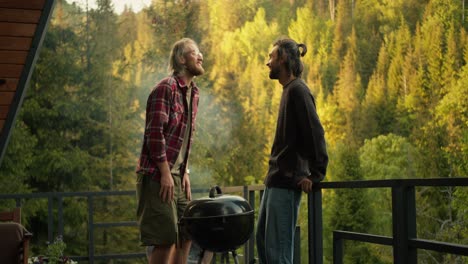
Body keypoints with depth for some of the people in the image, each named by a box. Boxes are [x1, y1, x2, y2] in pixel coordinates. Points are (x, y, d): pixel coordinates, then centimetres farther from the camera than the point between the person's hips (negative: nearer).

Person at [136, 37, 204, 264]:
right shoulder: (165, 88, -11)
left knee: (186, 232, 12)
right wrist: (165, 173, -19)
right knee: (165, 237, -10)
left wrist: (184, 172, 13)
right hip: (157, 175, -9)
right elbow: (155, 133, -18)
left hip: (176, 175, 9)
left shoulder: (193, 92, 16)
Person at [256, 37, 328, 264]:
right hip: (277, 179, 10)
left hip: (287, 182, -10)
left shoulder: (298, 90, -13)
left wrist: (315, 174, -21)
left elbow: (315, 133, -20)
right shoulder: (289, 90, 16)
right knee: (263, 239, 16)